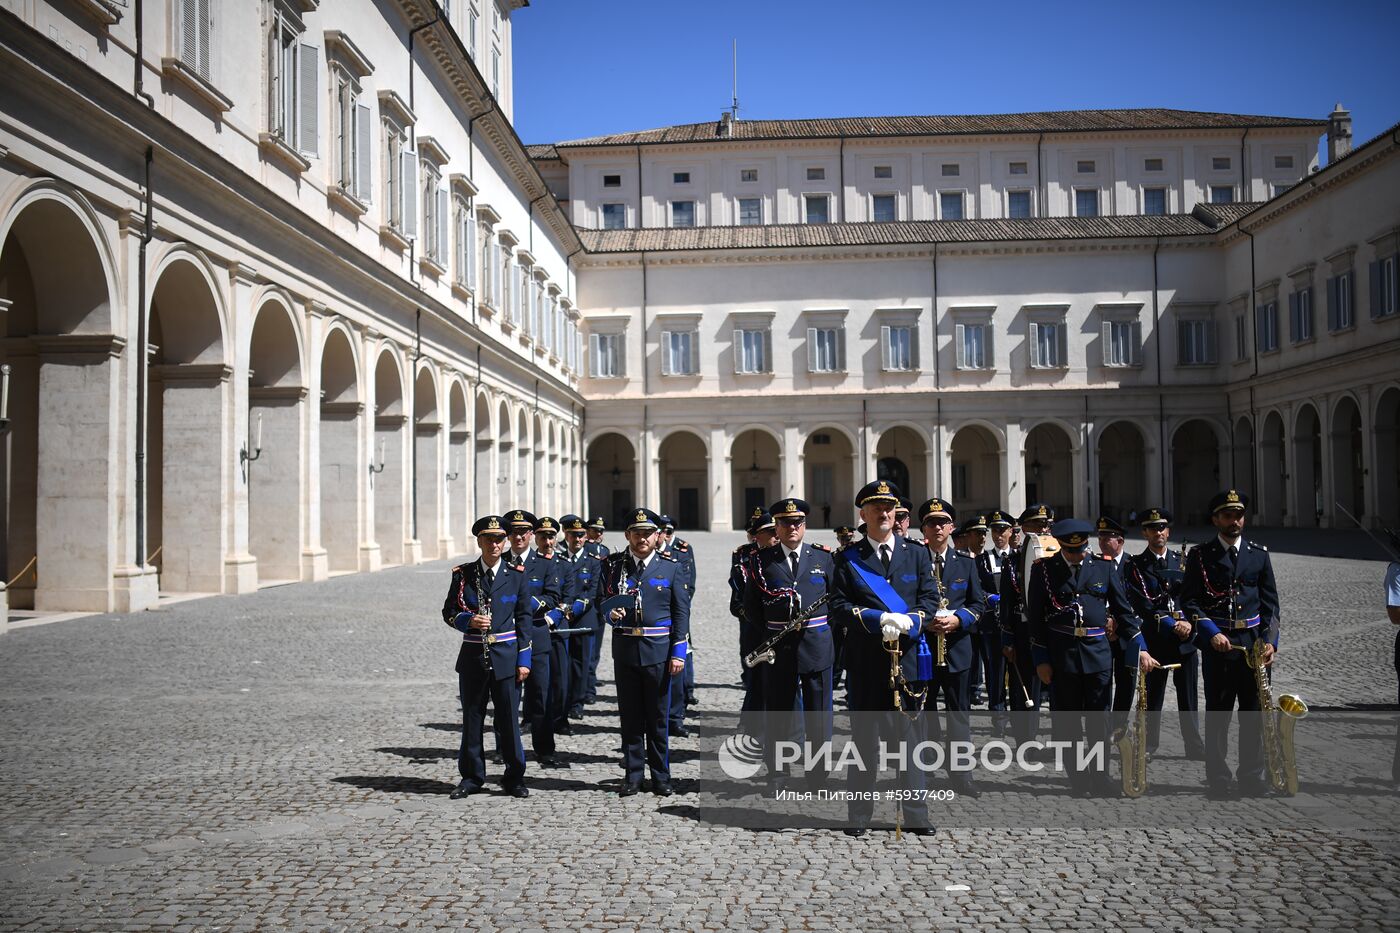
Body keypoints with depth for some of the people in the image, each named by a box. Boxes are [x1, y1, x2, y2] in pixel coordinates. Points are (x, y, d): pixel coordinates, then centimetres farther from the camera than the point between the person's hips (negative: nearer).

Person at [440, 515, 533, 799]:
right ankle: (472, 778, 21)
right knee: (472, 718, 9)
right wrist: (469, 621, -15)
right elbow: (449, 611, 7)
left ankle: (514, 778, 15)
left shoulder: (516, 574, 2)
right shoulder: (463, 574, 2)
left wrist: (524, 659, -1)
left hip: (506, 654, -1)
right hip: (473, 655, 1)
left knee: (509, 718, 3)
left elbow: (523, 617, 3)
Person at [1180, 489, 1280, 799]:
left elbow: (1270, 602, 8)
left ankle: (1253, 778, 17)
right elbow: (1189, 601, -2)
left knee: (1254, 712, 6)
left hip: (1254, 644, 2)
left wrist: (1270, 641, -3)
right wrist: (1211, 633, -15)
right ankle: (1219, 781, 9)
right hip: (1216, 644, -2)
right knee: (1217, 714, 2)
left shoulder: (1259, 553, 9)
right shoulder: (1200, 555, 1)